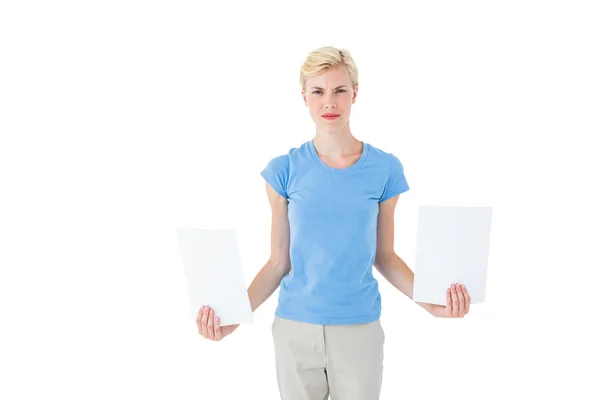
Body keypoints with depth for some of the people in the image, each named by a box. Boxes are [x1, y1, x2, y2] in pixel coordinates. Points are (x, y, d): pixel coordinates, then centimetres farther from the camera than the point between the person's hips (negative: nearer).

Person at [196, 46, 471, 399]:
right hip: (295, 330, 0)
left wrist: (430, 302, -10)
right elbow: (279, 261, 0)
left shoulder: (385, 168, -3)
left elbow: (384, 256, 4)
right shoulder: (286, 169, -3)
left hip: (359, 329, 0)